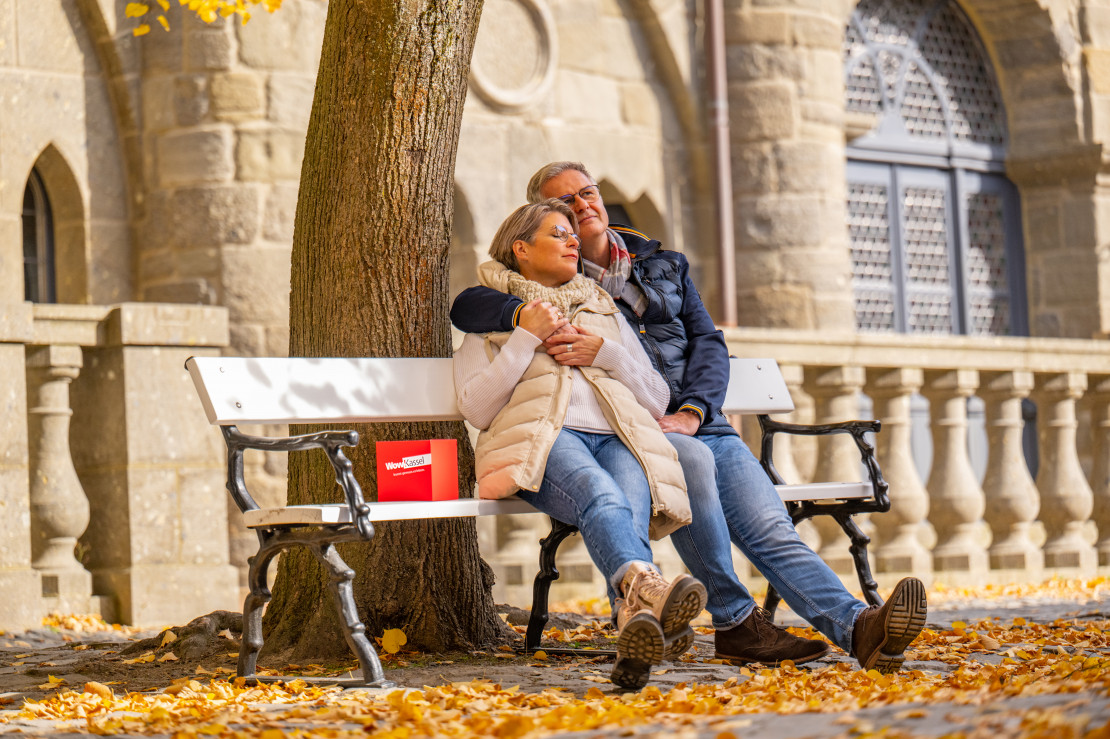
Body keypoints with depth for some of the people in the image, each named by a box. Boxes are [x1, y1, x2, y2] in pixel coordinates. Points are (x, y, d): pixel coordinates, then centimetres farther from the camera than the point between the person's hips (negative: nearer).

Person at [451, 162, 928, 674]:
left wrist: (692, 411, -8)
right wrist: (524, 313, -24)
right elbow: (467, 306, -1)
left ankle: (857, 628, -42)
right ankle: (734, 623, -32)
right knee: (690, 459, -37)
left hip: (699, 424, 3)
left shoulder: (664, 266, 23)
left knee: (771, 531, -20)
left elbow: (708, 342, 13)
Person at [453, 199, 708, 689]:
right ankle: (647, 588, -70)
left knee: (629, 502, -37)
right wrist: (527, 338, 1)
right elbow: (476, 408, 6)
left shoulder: (604, 311, 35)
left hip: (619, 436, 3)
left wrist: (605, 353, 9)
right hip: (544, 438, -3)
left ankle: (639, 619, -63)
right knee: (599, 493, -41)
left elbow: (657, 400, 25)